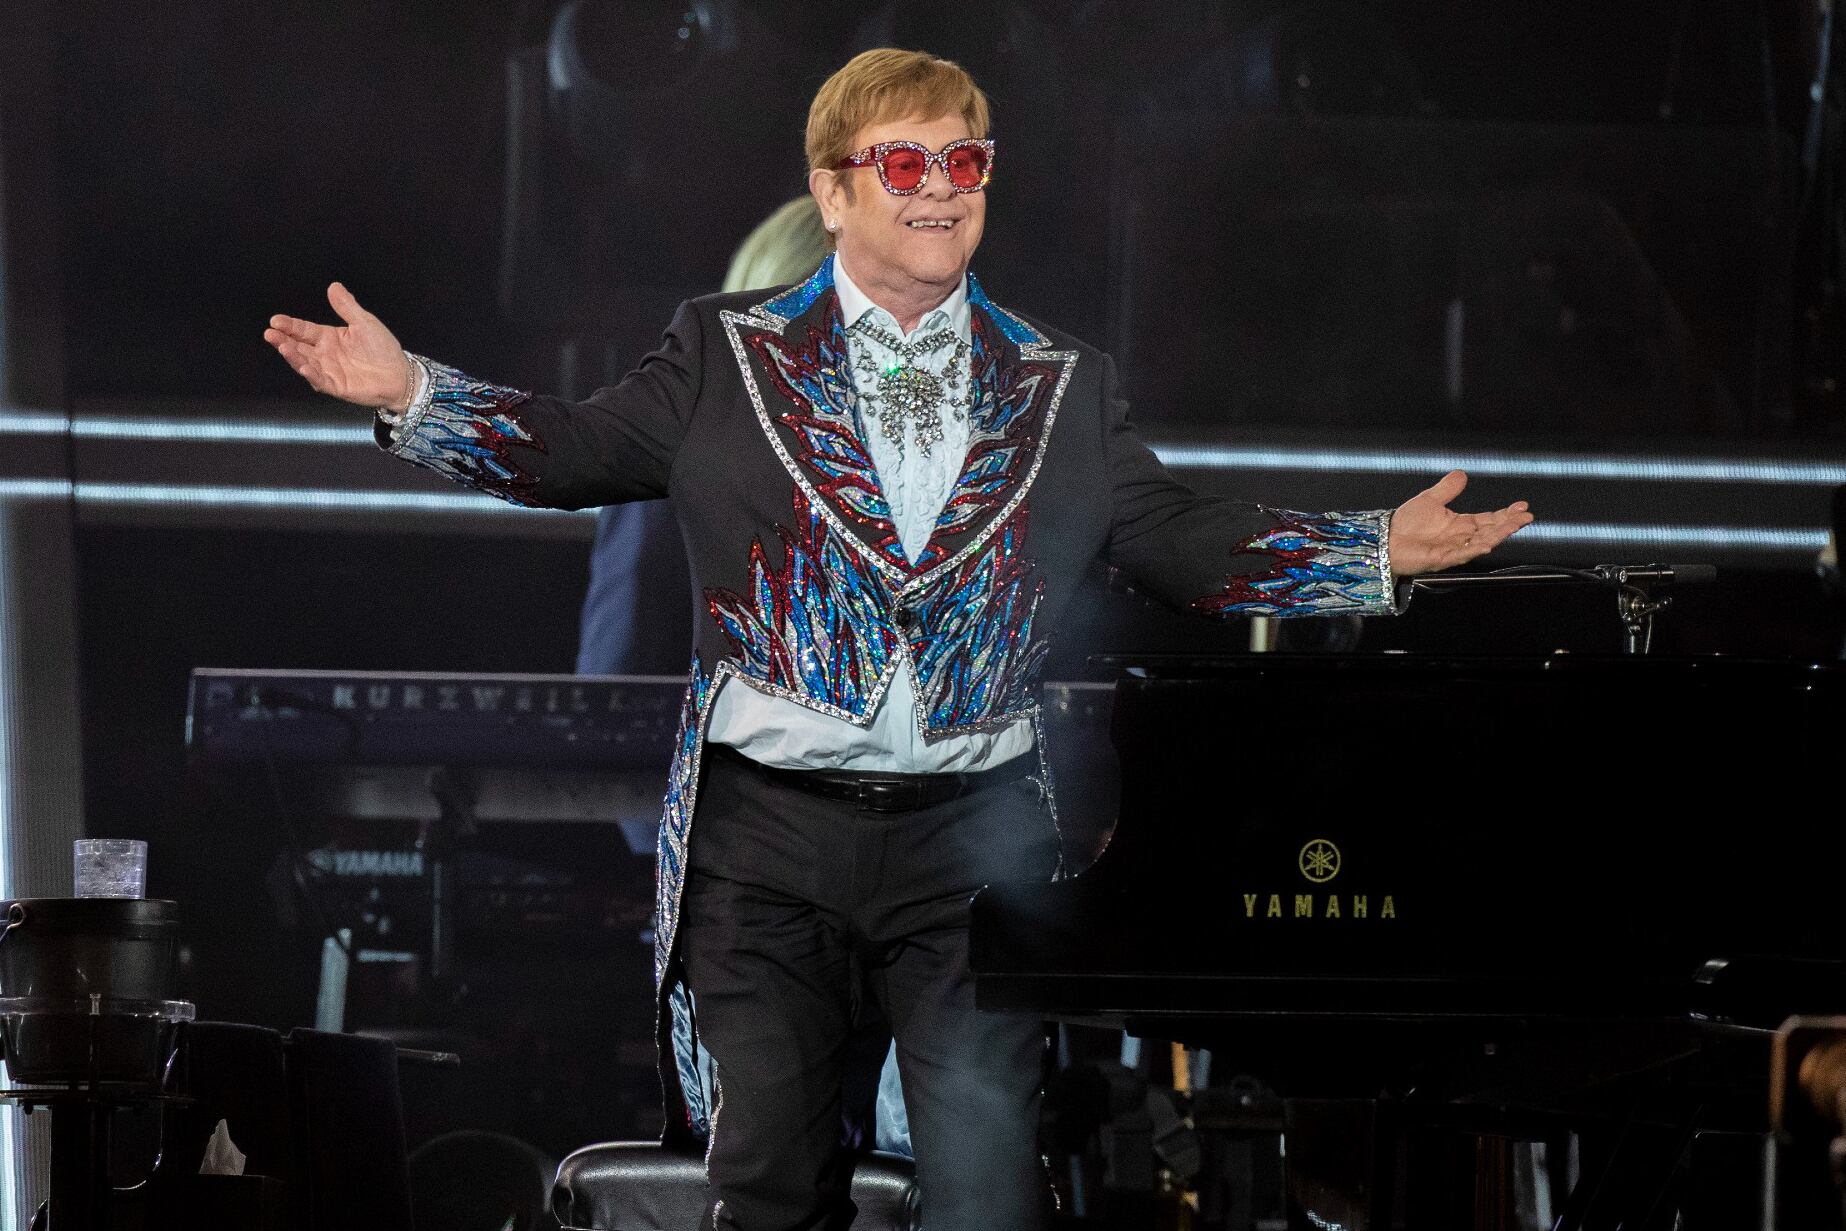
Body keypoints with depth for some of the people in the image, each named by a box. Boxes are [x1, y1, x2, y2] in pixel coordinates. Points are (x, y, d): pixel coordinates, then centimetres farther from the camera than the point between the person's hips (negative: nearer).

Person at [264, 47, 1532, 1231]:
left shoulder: (1065, 387, 10)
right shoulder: (731, 353, 6)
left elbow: (1176, 538, 8)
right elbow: (579, 451, 3)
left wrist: (1380, 550, -4)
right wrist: (411, 395, -11)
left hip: (975, 833, 1)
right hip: (770, 831, -1)